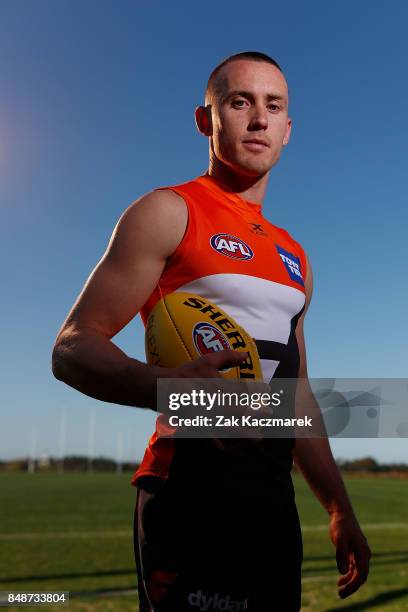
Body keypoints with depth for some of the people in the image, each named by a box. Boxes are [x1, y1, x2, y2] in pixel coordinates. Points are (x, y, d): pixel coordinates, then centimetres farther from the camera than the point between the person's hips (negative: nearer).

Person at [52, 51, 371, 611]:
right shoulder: (168, 212, -4)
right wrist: (168, 387, -30)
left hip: (275, 500, 7)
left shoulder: (294, 257, 17)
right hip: (194, 489, -7)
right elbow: (72, 349, -10)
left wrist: (340, 510, 19)